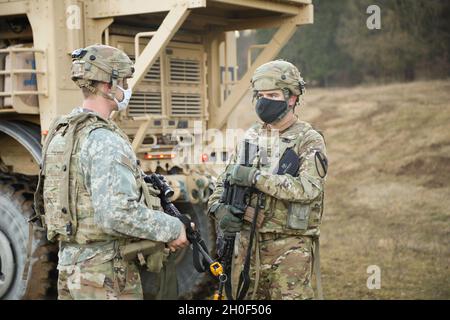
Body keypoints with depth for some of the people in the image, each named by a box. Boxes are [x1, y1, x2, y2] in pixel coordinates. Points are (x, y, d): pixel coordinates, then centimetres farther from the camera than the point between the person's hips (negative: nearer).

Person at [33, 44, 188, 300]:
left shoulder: (62, 133, 9)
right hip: (105, 275, -9)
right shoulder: (105, 140, -20)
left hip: (70, 266, 9)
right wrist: (172, 229, -17)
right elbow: (118, 213, -29)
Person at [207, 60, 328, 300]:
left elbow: (308, 188, -21)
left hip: (290, 246, -5)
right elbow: (225, 181, 15)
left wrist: (255, 177, -22)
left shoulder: (309, 141, -6)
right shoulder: (251, 137, 10)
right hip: (246, 242, 5)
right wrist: (219, 207, -7)